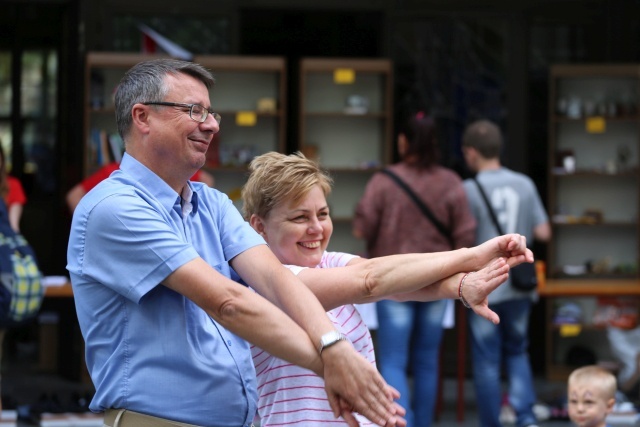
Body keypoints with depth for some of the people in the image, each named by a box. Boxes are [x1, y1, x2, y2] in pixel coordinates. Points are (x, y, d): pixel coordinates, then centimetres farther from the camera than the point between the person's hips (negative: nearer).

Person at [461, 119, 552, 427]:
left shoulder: (470, 190, -12)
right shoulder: (525, 185, 0)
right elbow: (543, 233, 4)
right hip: (519, 286, 4)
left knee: (487, 363, 5)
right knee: (517, 353, 18)